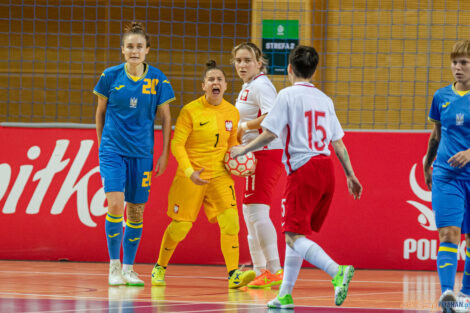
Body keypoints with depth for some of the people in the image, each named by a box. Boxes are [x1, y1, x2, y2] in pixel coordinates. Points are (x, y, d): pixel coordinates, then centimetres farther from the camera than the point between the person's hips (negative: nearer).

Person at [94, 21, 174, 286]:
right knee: (115, 205, -16)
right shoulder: (110, 76, -3)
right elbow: (100, 111, 10)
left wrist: (164, 154, 3)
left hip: (142, 153, 2)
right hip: (113, 151, -2)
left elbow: (166, 117, 6)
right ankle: (114, 266, -4)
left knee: (136, 212, 5)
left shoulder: (157, 79, -2)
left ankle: (128, 269, 19)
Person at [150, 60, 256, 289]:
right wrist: (189, 171, -22)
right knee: (181, 226, 3)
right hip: (191, 177, -3)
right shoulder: (190, 111, -9)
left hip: (220, 175, 3)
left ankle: (234, 275, -19)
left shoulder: (232, 113, 4)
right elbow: (177, 144, -10)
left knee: (230, 220, -16)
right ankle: (160, 267, 27)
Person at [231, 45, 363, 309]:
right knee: (295, 234, 15)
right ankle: (285, 295, 15)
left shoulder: (288, 94, -5)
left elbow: (270, 134, -9)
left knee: (295, 236, -11)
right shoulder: (324, 99, 14)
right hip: (326, 168, 7)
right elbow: (338, 141, 16)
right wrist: (351, 175, 22)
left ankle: (337, 271, -32)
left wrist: (244, 149, 6)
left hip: (303, 170, -7)